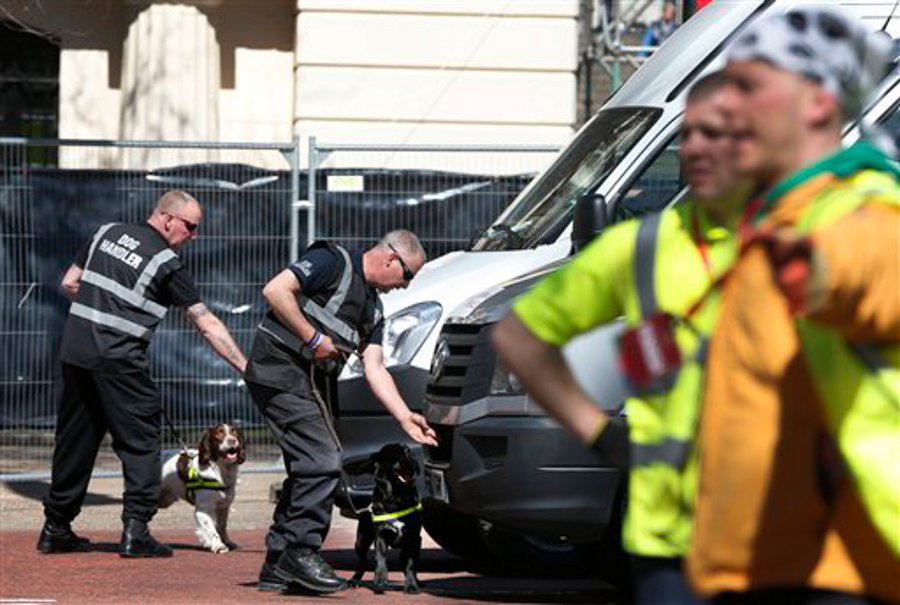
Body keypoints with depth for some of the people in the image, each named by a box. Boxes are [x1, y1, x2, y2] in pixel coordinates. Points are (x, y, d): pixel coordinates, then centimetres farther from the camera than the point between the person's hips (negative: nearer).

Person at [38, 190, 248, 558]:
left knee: (74, 441, 14)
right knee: (140, 441, 2)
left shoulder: (108, 233, 12)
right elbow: (207, 325, -5)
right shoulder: (167, 264, -4)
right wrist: (245, 368, -4)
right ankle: (135, 531, -8)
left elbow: (70, 284, 16)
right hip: (118, 360, -6)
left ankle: (56, 528, 20)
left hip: (74, 350, 6)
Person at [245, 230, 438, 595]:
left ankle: (278, 567, 15)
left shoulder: (372, 308, 19)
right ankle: (300, 553, -11)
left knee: (308, 469, 10)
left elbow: (375, 369, 13)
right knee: (323, 461, -16)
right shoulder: (332, 262, -6)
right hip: (281, 371, -10)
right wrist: (313, 337, -16)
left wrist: (405, 418, 2)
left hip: (313, 383, 10)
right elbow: (275, 290, -17)